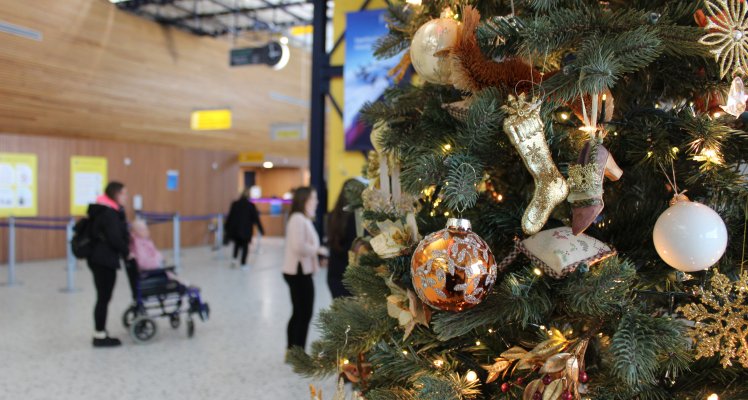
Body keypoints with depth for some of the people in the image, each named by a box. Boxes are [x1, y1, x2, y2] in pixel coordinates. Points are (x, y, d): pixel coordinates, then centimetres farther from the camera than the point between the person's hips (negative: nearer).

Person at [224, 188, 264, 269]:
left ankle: (234, 258, 1)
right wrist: (261, 229, 2)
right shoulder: (251, 205, -7)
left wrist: (226, 227, 12)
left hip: (235, 228, 2)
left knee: (237, 244, 22)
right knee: (245, 246, 8)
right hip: (246, 229, -2)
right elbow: (256, 218, -4)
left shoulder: (235, 204, -1)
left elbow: (230, 216, 3)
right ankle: (243, 264, 6)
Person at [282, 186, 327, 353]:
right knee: (304, 313, -1)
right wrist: (318, 250, -16)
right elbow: (299, 246, -27)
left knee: (299, 313, 18)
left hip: (300, 271, 11)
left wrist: (317, 251, 1)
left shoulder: (304, 219, 15)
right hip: (298, 272, -11)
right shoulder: (298, 219, -18)